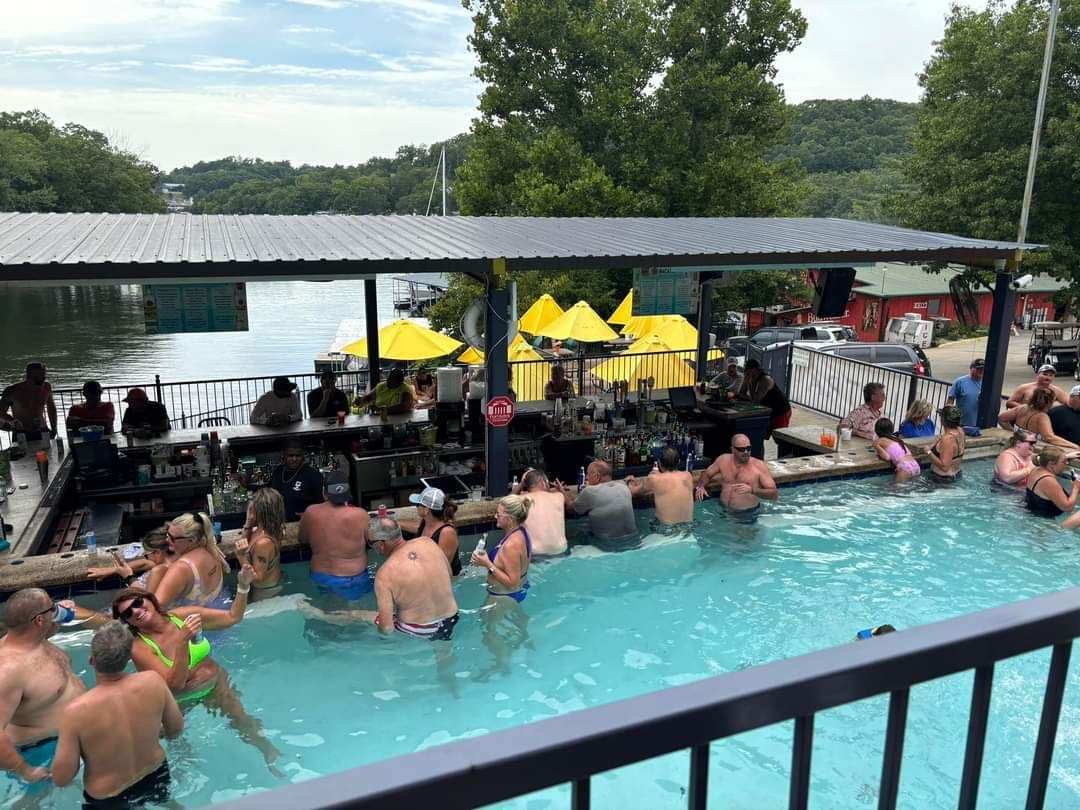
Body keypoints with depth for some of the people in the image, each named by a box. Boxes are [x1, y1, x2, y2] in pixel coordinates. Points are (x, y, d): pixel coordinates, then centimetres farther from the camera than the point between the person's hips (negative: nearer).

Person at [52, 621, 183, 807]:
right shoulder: (153, 681, -23)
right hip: (155, 777, 3)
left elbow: (61, 778, -20)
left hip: (107, 800, -3)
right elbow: (176, 730, -6)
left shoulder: (77, 711, -30)